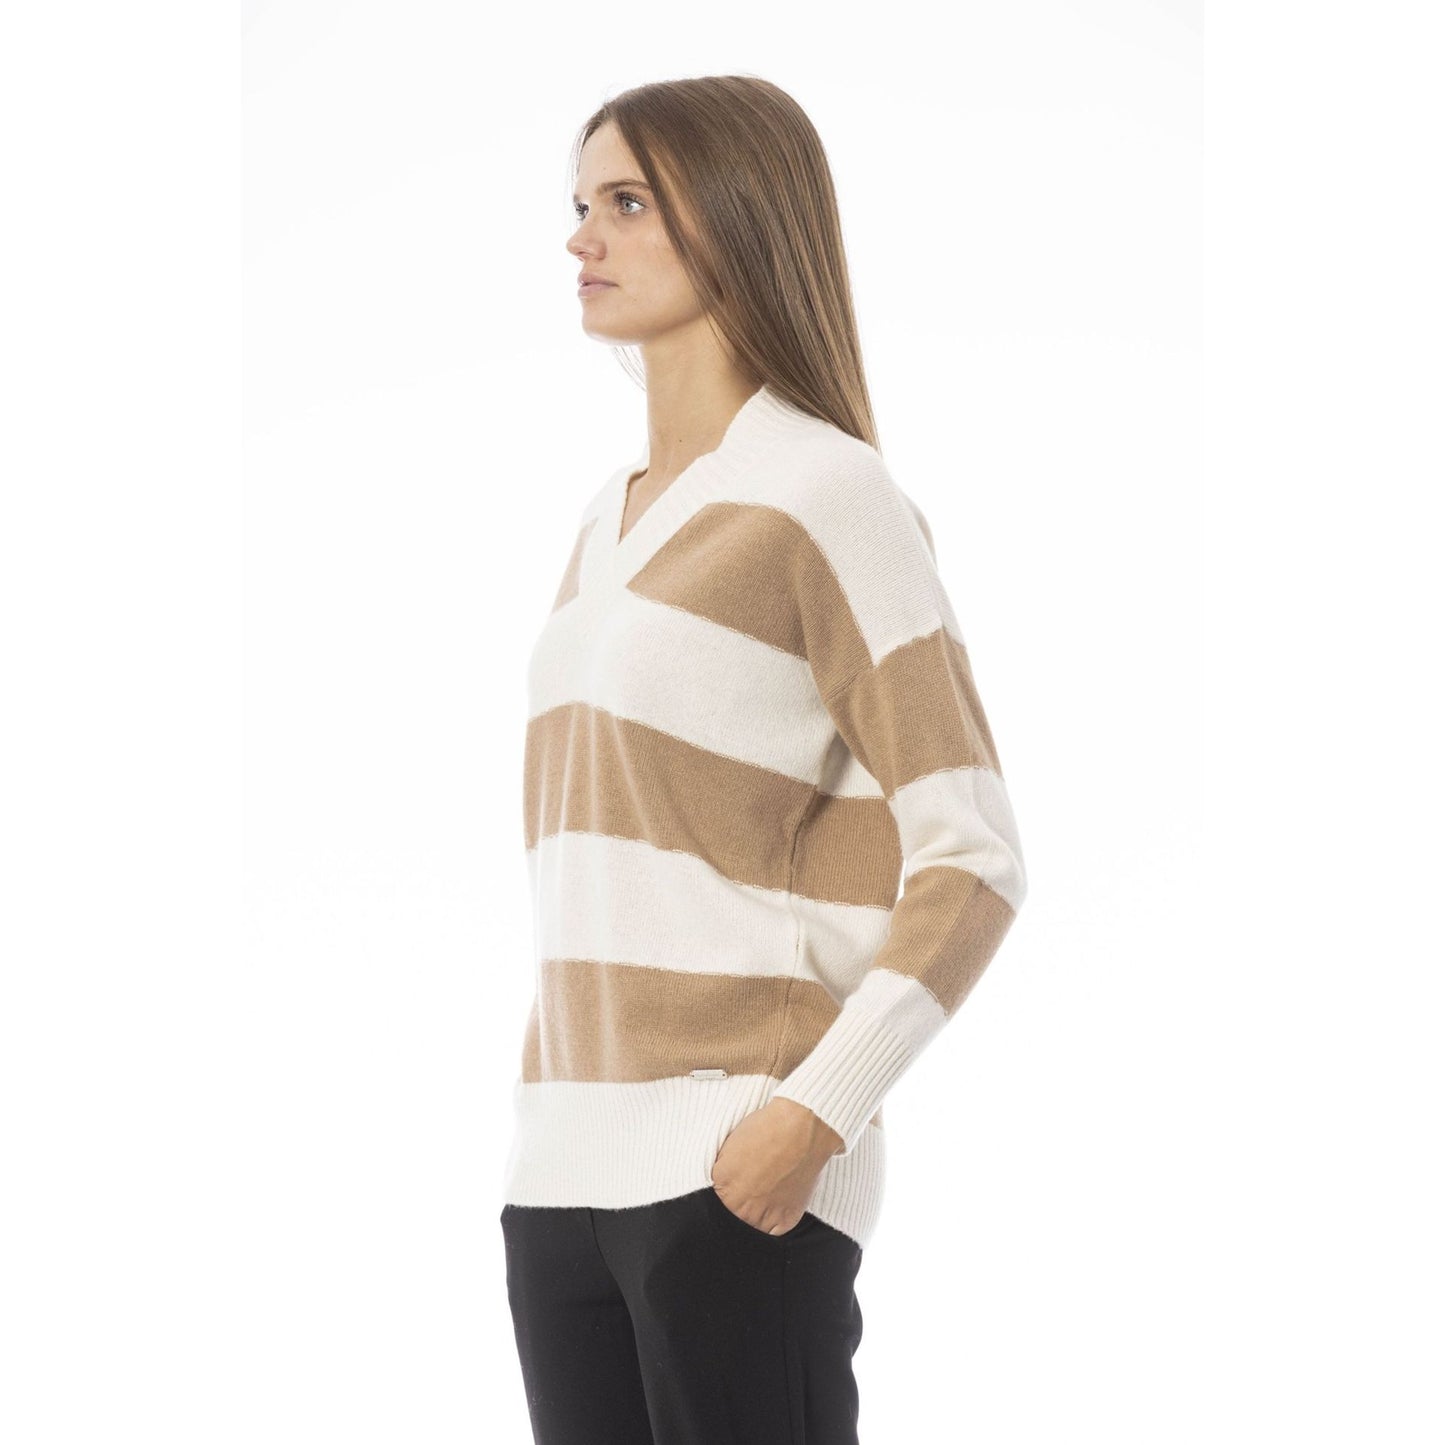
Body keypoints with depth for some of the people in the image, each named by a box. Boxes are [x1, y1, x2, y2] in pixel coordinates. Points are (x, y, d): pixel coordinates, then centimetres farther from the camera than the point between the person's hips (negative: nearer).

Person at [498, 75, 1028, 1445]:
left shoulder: (828, 495, -6)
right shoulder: (613, 518, 17)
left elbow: (974, 864, -10)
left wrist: (817, 1115, -19)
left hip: (736, 1173, -7)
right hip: (568, 1168, 7)